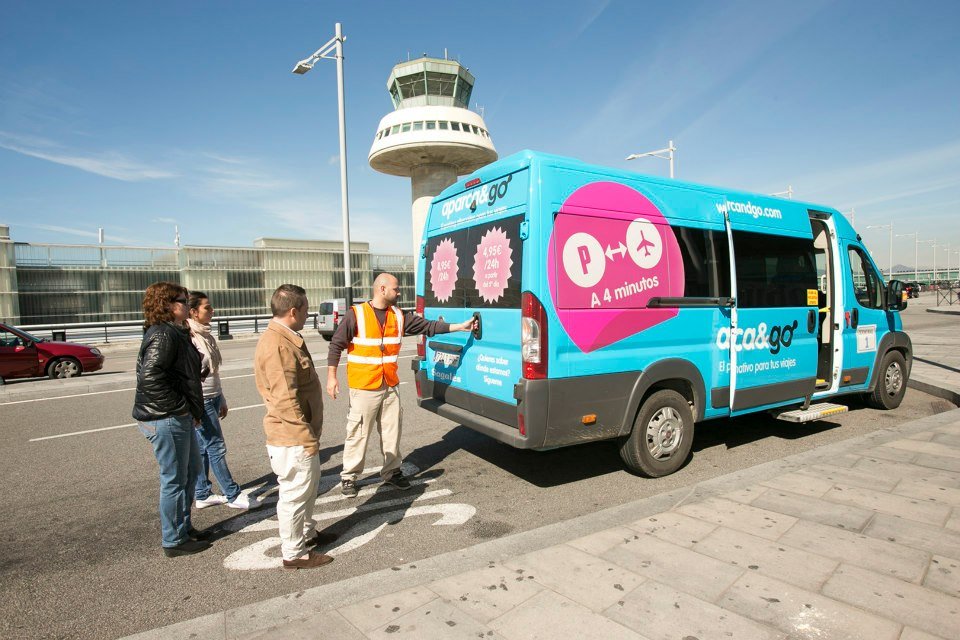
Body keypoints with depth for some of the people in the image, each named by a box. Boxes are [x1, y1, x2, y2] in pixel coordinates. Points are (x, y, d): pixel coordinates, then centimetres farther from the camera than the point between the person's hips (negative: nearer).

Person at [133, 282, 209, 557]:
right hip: (167, 420, -10)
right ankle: (174, 541, 20)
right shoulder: (163, 334, -19)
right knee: (175, 480, 4)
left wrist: (192, 409, 14)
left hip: (179, 418, 10)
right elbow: (150, 378, -28)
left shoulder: (174, 332, 13)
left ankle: (183, 527, 36)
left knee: (191, 470, 21)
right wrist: (182, 407, -20)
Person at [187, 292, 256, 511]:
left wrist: (221, 400, 20)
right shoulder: (188, 337, -16)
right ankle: (233, 496, 6)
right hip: (200, 402, -9)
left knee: (203, 448, 15)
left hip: (213, 398, 9)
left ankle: (202, 495, 24)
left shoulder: (206, 335, 11)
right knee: (216, 448, -2)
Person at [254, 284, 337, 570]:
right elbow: (285, 399, -26)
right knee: (295, 493, 4)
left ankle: (306, 533, 41)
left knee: (309, 484, 24)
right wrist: (307, 436, -21)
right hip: (293, 438, -11)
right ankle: (294, 553, 20)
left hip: (299, 434, 11)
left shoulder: (286, 338, 10)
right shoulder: (277, 345, -24)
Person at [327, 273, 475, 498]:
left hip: (390, 387, 5)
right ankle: (349, 477, 20)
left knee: (392, 431, 12)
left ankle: (392, 471, 29)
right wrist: (331, 376, -9)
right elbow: (336, 345, -6)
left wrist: (460, 327, 5)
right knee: (358, 433, 3)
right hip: (364, 388, -5)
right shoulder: (356, 314, -10)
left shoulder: (399, 316, 5)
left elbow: (428, 326, 7)